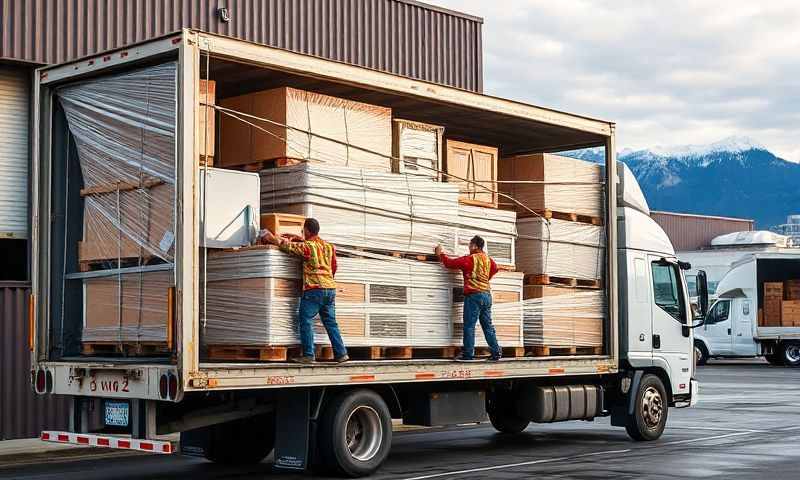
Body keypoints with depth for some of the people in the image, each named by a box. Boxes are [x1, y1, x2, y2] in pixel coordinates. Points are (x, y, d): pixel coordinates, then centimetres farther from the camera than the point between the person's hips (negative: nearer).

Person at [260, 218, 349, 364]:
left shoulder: (307, 246, -7)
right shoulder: (329, 246, 13)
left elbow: (286, 245, -4)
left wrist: (272, 238, 13)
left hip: (314, 289, -7)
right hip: (330, 288, 7)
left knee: (306, 320, -2)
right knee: (330, 322, 12)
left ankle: (308, 355, -7)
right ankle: (341, 353, 9)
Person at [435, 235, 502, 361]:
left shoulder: (469, 259, -9)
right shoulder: (488, 259, 10)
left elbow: (450, 263, -4)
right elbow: (495, 268, 31)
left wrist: (440, 253, 12)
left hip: (474, 295, -7)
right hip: (487, 295, 7)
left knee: (469, 326, -3)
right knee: (488, 326, 10)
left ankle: (468, 353, -3)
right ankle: (496, 352, 8)